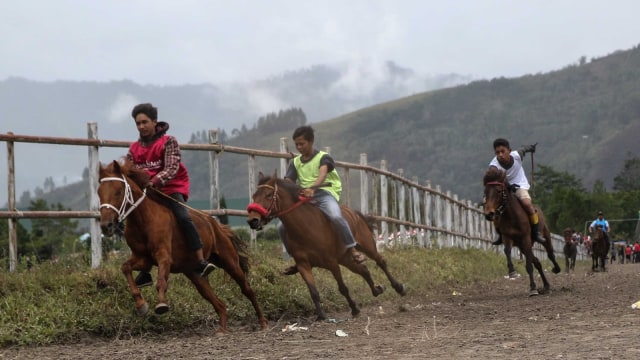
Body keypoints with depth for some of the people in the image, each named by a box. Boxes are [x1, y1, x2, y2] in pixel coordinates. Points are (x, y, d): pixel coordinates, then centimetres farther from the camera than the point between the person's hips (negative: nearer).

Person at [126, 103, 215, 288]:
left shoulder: (168, 142, -5)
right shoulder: (134, 149, 9)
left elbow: (171, 168, -16)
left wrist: (155, 181, -33)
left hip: (171, 189, -6)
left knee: (183, 217, -27)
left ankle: (201, 261, -33)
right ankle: (144, 273, 15)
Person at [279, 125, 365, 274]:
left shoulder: (323, 157, 1)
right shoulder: (295, 163, 16)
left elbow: (322, 173, -21)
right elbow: (287, 183, 4)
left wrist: (312, 188, -42)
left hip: (325, 193, -6)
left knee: (335, 216, -37)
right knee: (282, 227, -5)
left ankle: (352, 250, -25)